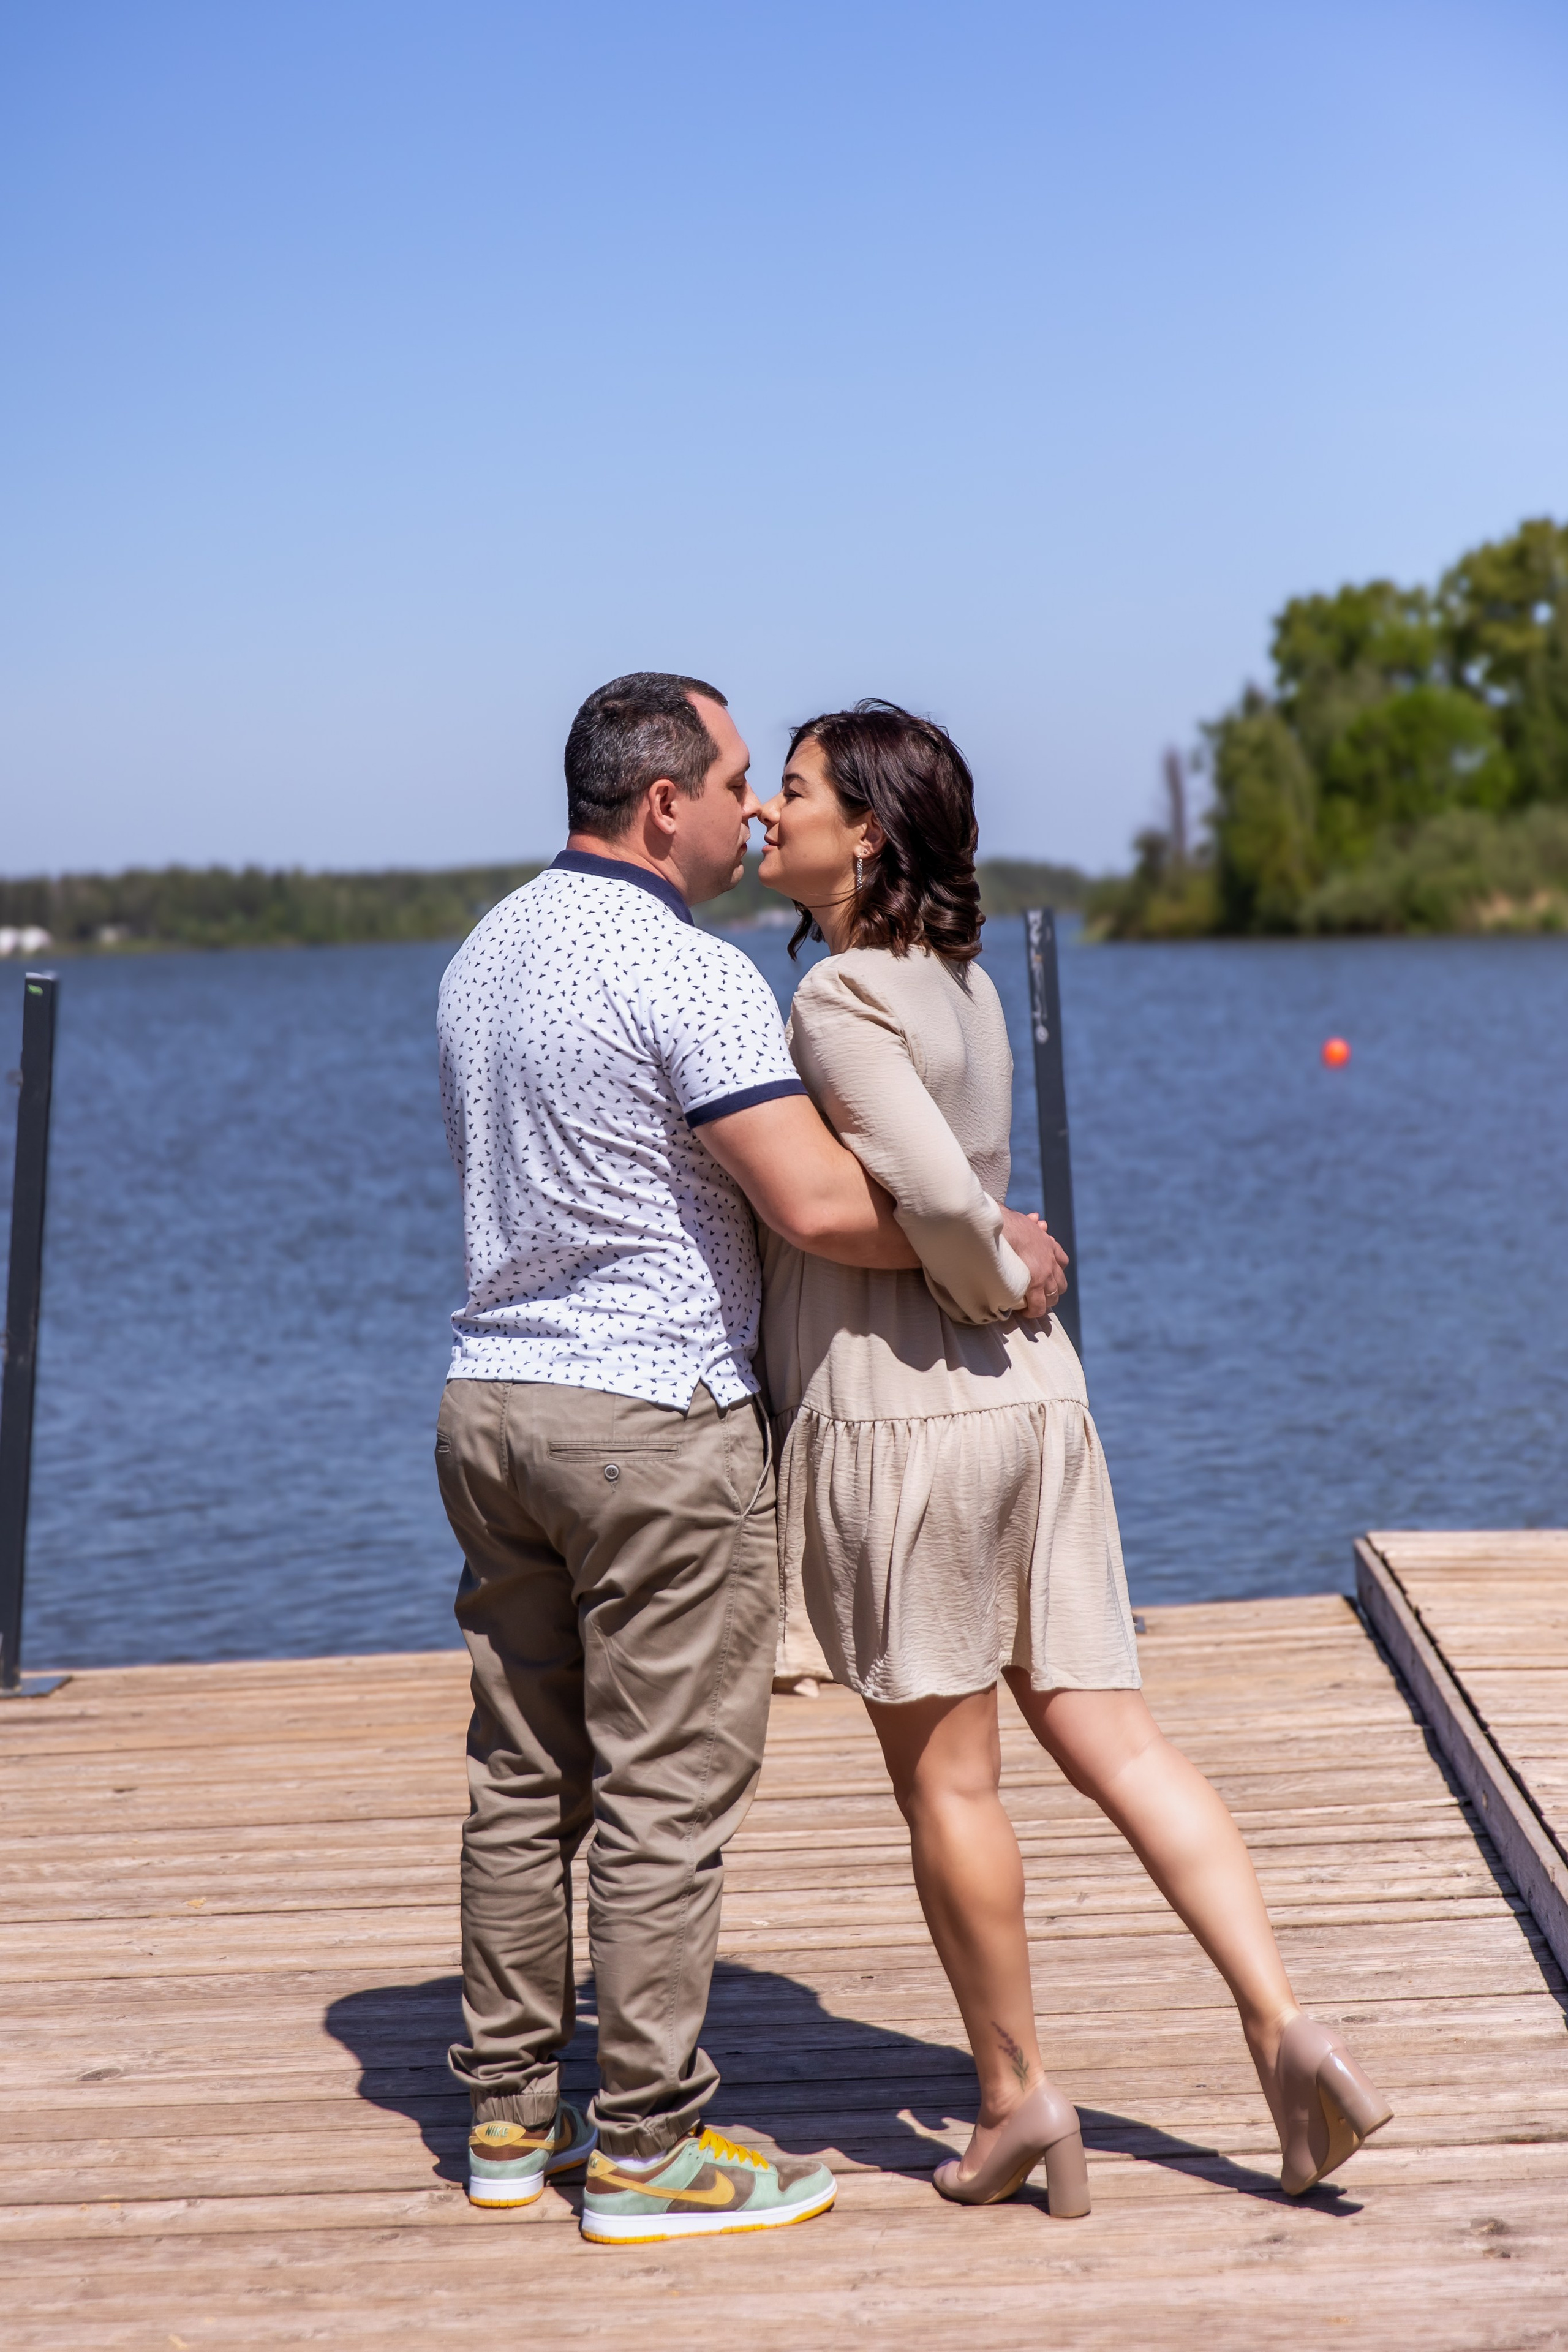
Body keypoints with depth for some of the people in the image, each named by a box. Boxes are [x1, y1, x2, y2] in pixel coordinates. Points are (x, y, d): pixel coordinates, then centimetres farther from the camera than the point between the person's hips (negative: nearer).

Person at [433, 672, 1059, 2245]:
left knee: (523, 1778, 13)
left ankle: (510, 2114, 22)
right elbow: (820, 1206, -23)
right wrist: (991, 1244, -8)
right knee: (665, 1794, 0)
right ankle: (647, 2150, 7)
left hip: (490, 1395, 9)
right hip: (654, 1418, -9)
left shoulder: (484, 956, 13)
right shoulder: (687, 974, -16)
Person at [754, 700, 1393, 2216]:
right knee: (1114, 1743, 9)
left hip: (896, 1410, -8)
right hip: (1028, 1397, 8)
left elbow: (939, 1194, -24)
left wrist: (991, 1291, -6)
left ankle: (1015, 2095, 16)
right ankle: (1284, 2030, 3)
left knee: (944, 1774, 5)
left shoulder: (839, 998, -14)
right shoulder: (956, 981, 14)